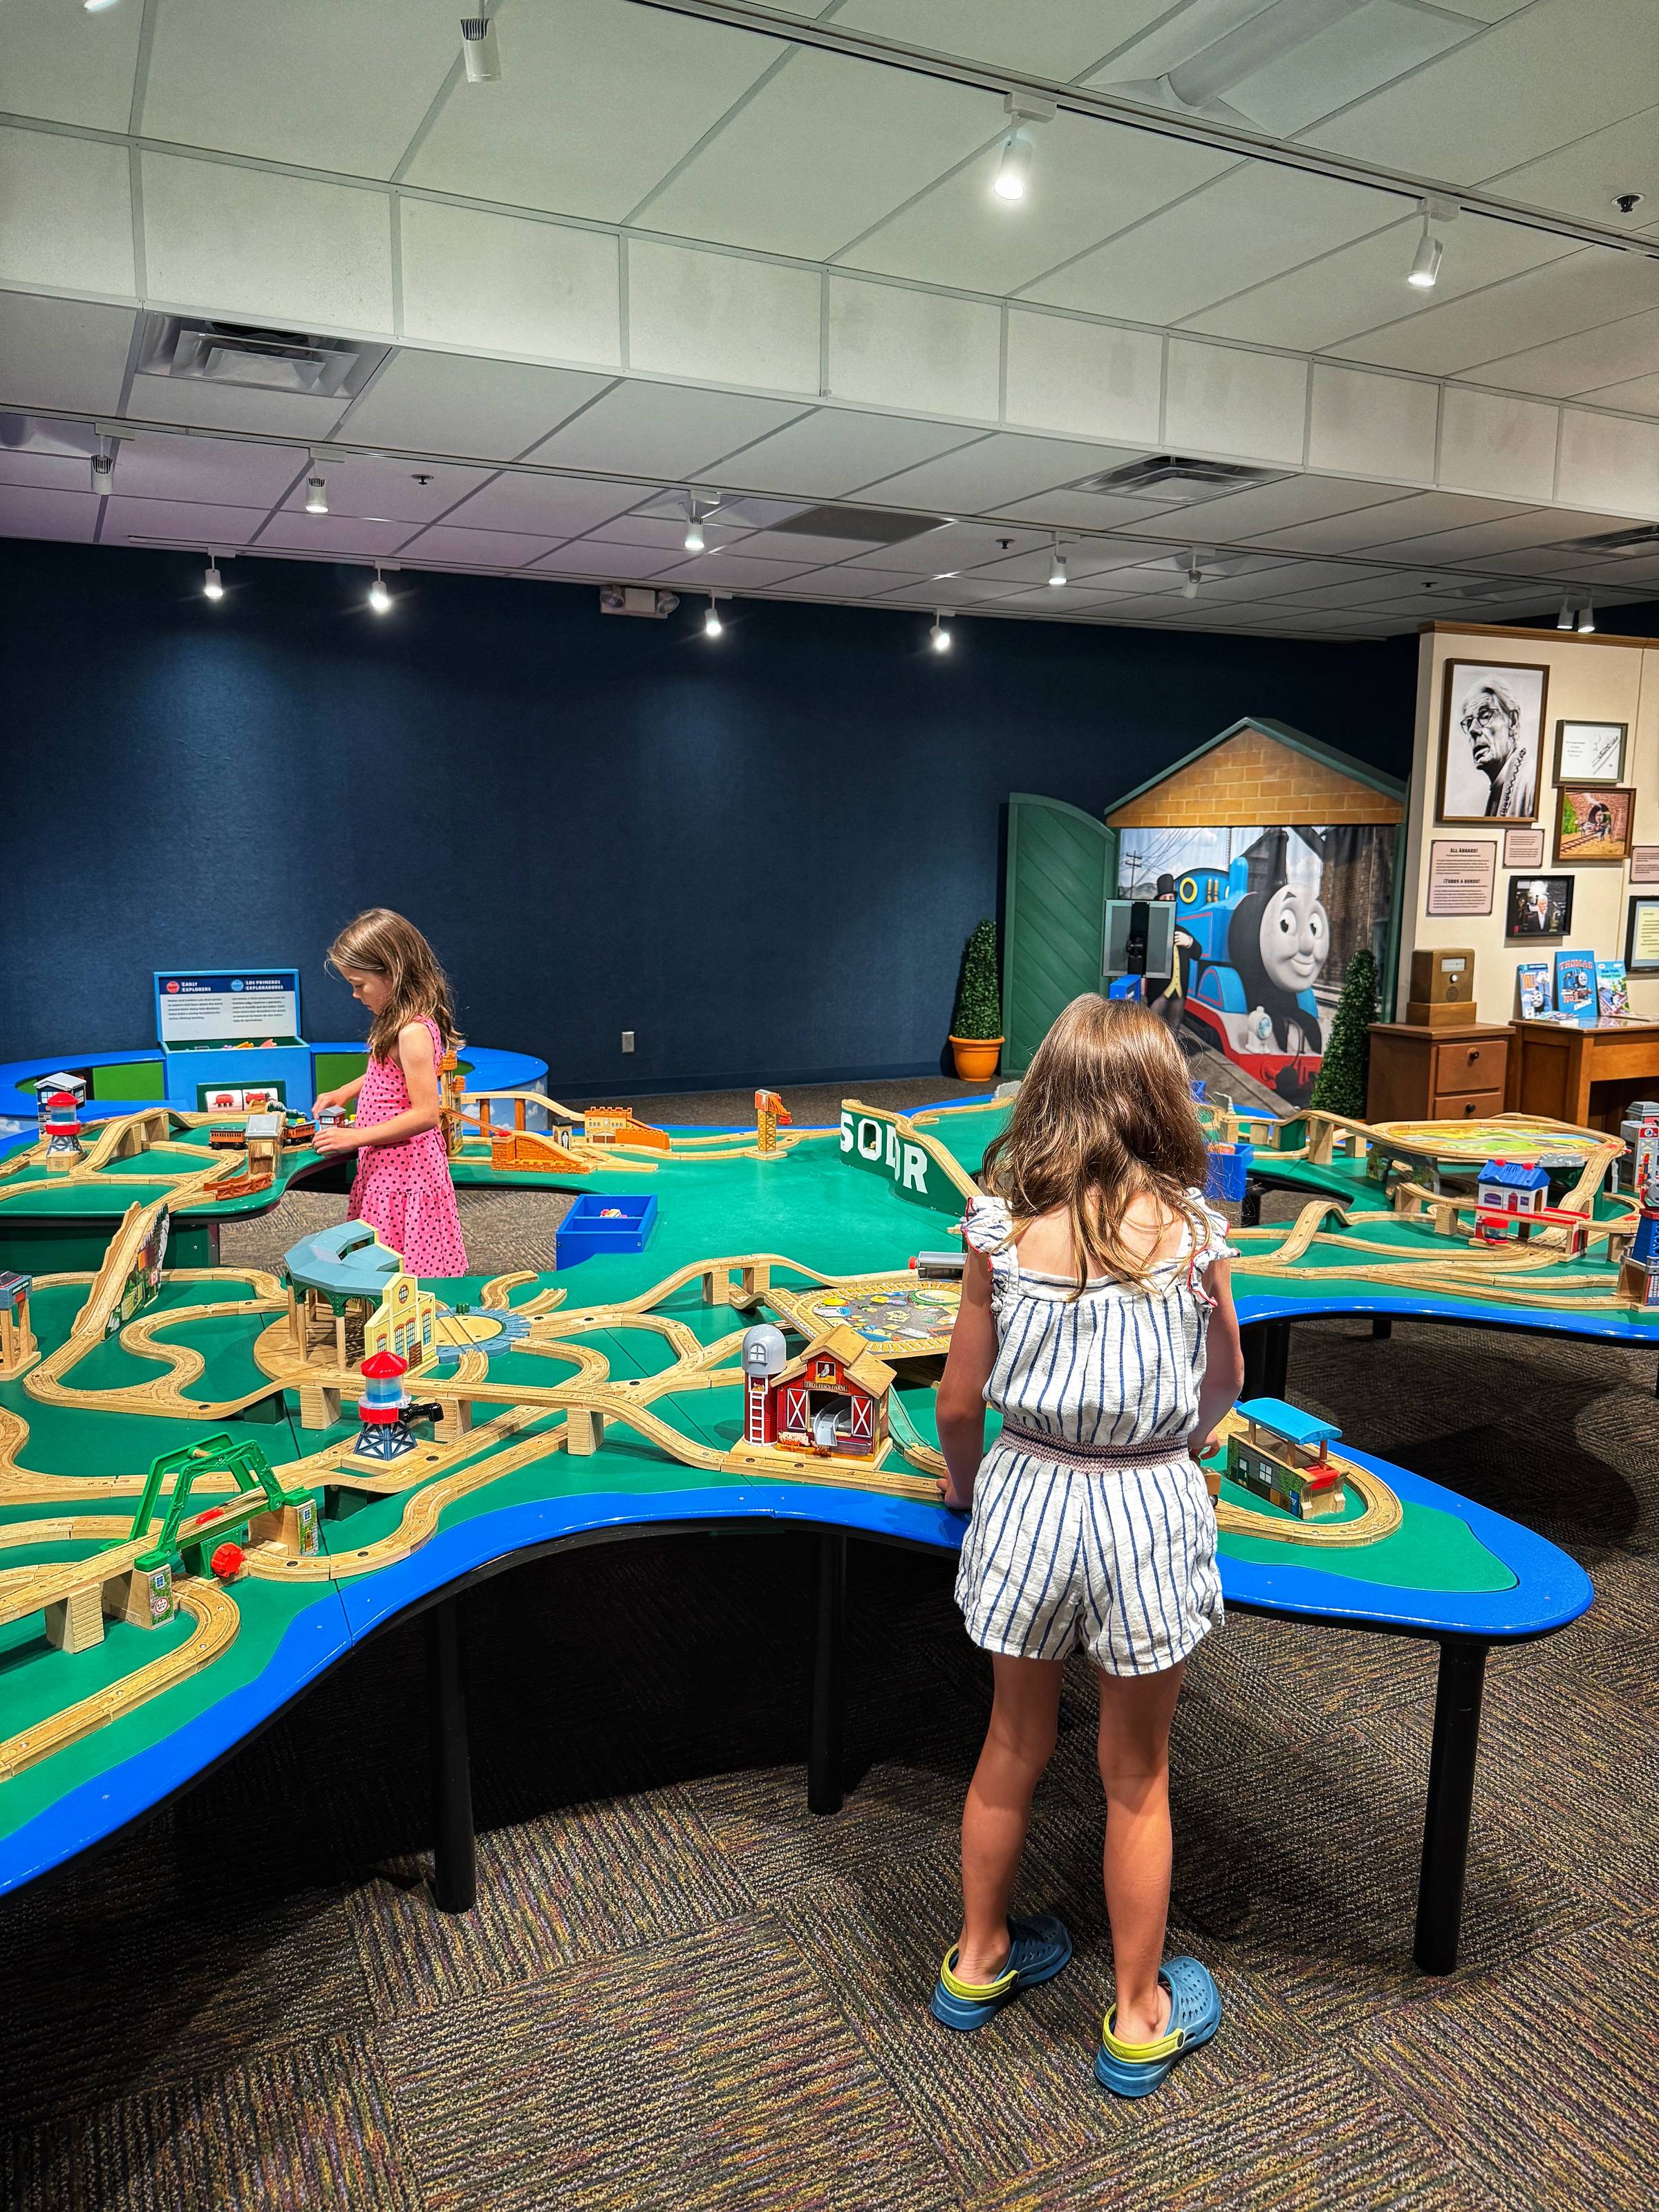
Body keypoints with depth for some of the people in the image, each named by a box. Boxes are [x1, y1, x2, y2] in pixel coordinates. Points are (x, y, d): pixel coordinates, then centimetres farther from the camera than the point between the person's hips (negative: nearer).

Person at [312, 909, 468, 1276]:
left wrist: (355, 1138, -20)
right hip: (385, 1167, 10)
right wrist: (346, 1092, 13)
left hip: (403, 1173, -10)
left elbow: (426, 1114, -25)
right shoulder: (400, 1022, 9)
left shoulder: (413, 1032, -21)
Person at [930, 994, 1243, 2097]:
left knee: (1013, 1746, 22)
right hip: (1149, 1509, -1)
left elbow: (959, 1400, -4)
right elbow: (1224, 1386, 4)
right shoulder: (1190, 1228, -11)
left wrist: (966, 1481, 16)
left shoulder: (1005, 1227, -10)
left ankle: (978, 1961, 42)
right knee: (1137, 1776, 17)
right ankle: (1141, 2017, 35)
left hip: (1027, 1498, 1)